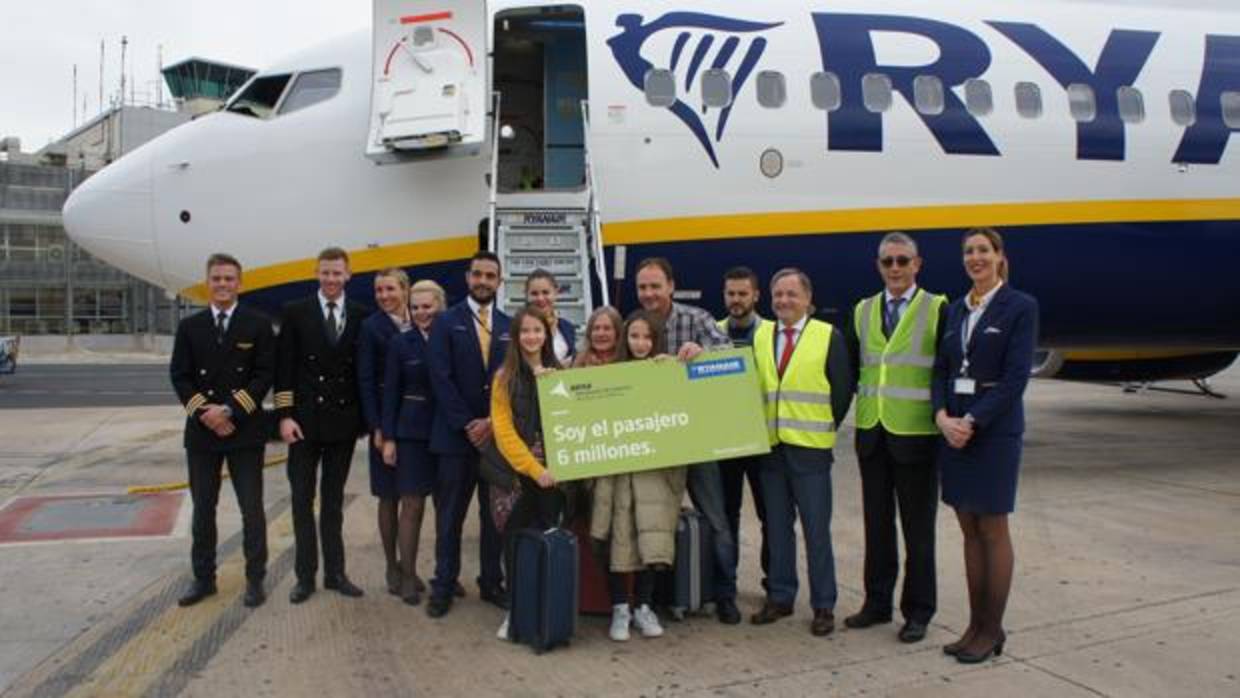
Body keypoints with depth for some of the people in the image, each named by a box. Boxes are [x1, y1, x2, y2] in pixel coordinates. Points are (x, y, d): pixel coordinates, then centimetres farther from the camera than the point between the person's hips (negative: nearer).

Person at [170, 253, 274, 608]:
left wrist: (229, 409, -15)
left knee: (251, 509, 3)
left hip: (245, 432, -3)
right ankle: (203, 578, 23)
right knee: (203, 509, 11)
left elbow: (264, 375, -7)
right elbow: (179, 376, 3)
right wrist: (204, 412, -11)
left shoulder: (258, 325, -1)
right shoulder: (190, 326, 7)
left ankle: (255, 579, 13)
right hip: (201, 432, 3)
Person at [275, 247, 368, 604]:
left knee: (334, 500, 12)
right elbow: (284, 368, -3)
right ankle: (306, 575, 15)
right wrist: (285, 415, -10)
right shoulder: (295, 312, -1)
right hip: (304, 419, -1)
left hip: (344, 420, 1)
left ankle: (335, 572, 19)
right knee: (303, 500, 6)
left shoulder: (362, 316, 2)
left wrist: (367, 417, 1)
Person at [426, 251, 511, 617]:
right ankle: (444, 586, 15)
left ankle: (492, 582, 20)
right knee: (450, 516, 4)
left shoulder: (510, 326, 9)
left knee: (495, 514, 8)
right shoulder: (446, 321, 1)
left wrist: (492, 422, -7)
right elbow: (441, 379, -7)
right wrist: (467, 425, -12)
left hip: (497, 433, 3)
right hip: (456, 434, -2)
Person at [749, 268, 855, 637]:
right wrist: (758, 427, 5)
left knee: (816, 529, 2)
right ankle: (780, 597, 24)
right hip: (771, 445, 4)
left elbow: (843, 389, 0)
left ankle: (823, 606, 13)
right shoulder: (760, 337, 9)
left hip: (810, 447, -4)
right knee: (777, 526, 12)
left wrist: (825, 427, 1)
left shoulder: (828, 336, -2)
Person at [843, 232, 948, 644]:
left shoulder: (937, 310, -3)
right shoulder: (862, 312, 10)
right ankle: (877, 602, 26)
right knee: (877, 523, 13)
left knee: (917, 529, 6)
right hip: (871, 433, 4)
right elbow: (849, 371, 10)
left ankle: (917, 612, 19)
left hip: (916, 435, -4)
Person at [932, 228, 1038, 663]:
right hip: (952, 428, 6)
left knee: (992, 530, 2)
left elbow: (1016, 376, -13)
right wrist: (942, 416, -8)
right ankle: (976, 624, 20)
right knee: (969, 531, 10)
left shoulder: (1020, 307, -5)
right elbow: (941, 369, 9)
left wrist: (972, 422, -17)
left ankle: (992, 630, 13)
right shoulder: (955, 310, 12)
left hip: (994, 429, -6)